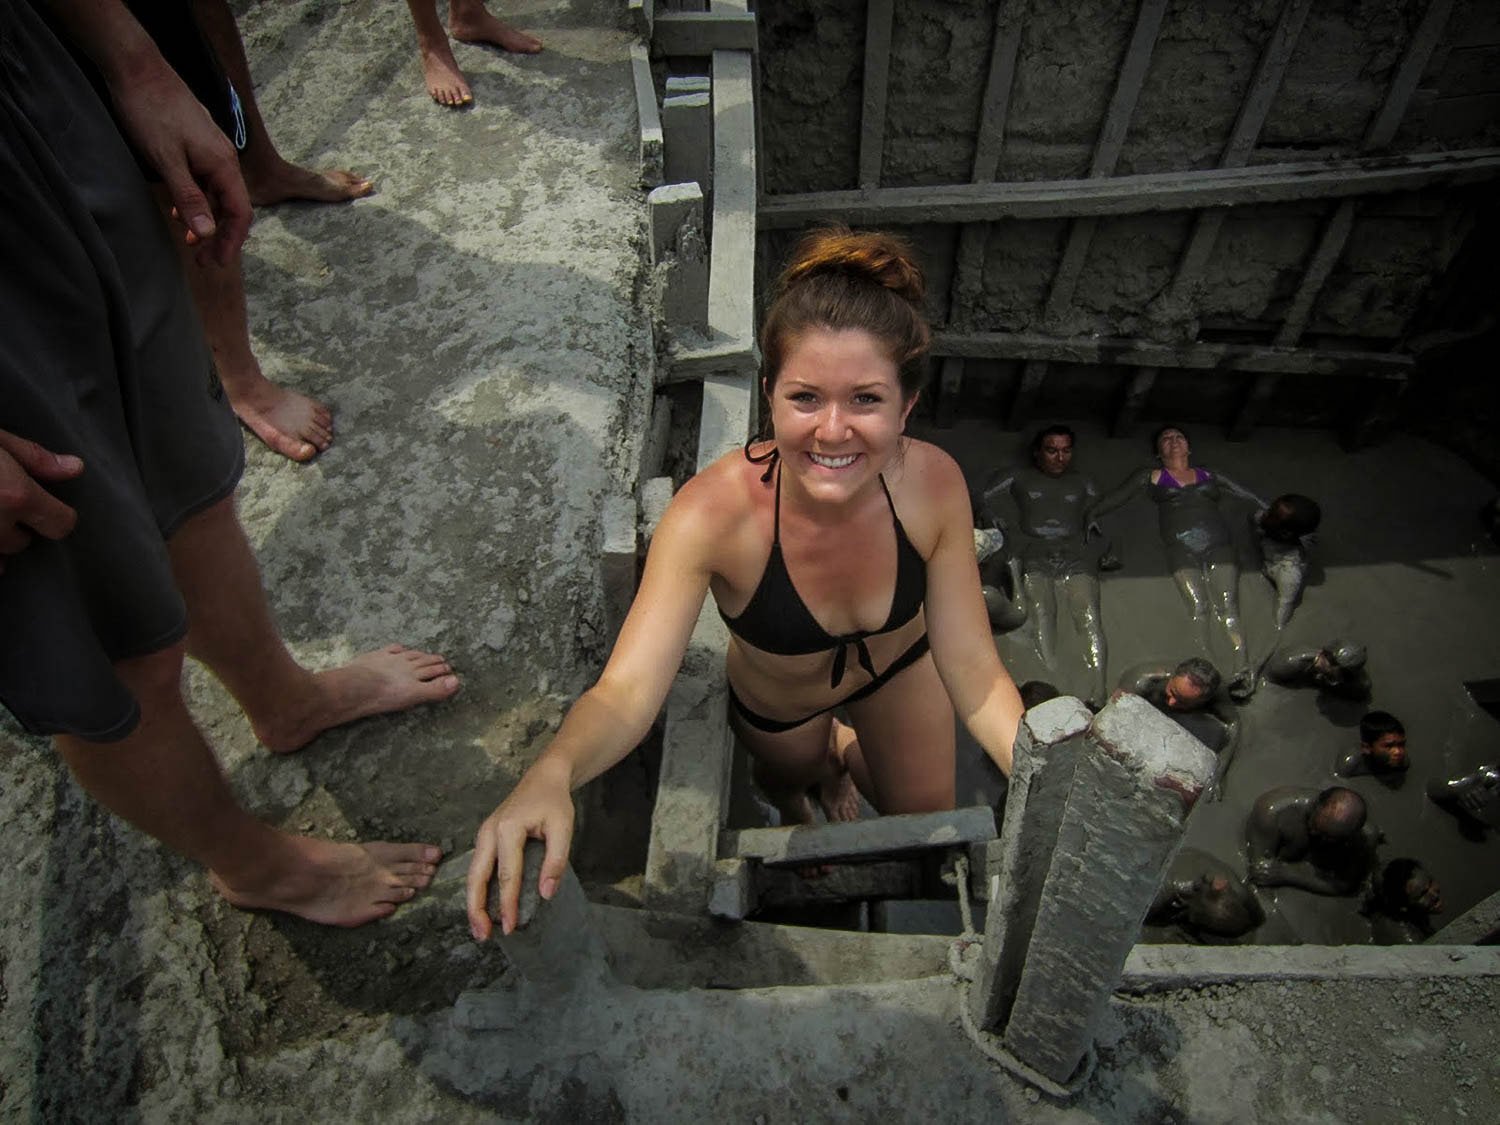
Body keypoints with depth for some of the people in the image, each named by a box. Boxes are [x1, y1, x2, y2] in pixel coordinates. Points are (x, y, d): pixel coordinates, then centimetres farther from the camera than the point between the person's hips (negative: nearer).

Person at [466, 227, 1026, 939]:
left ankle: (848, 754, 56)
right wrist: (551, 774, -70)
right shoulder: (715, 512, -43)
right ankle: (794, 798, 72)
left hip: (899, 664, 1)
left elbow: (975, 678, -29)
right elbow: (628, 687, -49)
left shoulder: (933, 484, -35)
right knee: (790, 774, 32)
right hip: (775, 702, -1)